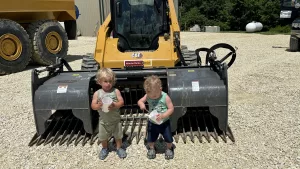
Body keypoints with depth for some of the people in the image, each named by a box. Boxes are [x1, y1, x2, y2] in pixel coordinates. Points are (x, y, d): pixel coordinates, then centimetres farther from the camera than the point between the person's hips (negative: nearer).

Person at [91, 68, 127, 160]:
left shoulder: (116, 91, -9)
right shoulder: (97, 93, -10)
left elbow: (121, 102, -14)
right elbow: (93, 106, -12)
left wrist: (114, 105, -33)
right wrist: (98, 106, -33)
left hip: (116, 119, 0)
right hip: (104, 120, 0)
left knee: (118, 135, 15)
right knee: (103, 137, 16)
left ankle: (119, 148, 39)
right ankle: (104, 149, 42)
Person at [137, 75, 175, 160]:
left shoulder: (165, 97, -23)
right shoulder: (147, 96, -14)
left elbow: (171, 108, -19)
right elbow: (140, 101, -3)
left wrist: (163, 115, -33)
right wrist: (141, 104, -27)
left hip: (164, 122, -2)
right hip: (152, 123, 3)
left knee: (168, 138, 10)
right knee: (150, 138, 16)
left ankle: (169, 148, 41)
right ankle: (151, 148, 46)